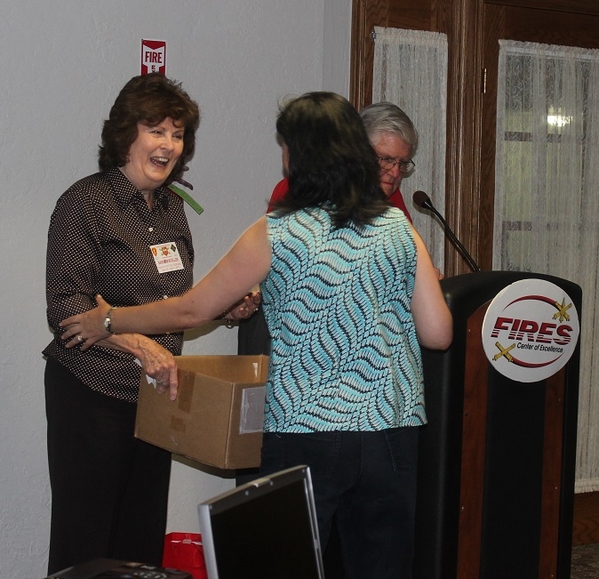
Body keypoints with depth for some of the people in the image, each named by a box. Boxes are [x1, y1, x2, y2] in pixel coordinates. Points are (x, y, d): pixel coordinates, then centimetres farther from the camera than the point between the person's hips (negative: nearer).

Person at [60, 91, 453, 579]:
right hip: (393, 430, 3)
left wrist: (108, 321, 16)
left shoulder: (278, 234, -6)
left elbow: (193, 310, 1)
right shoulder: (399, 229, 3)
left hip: (305, 433, -3)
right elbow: (437, 333, 2)